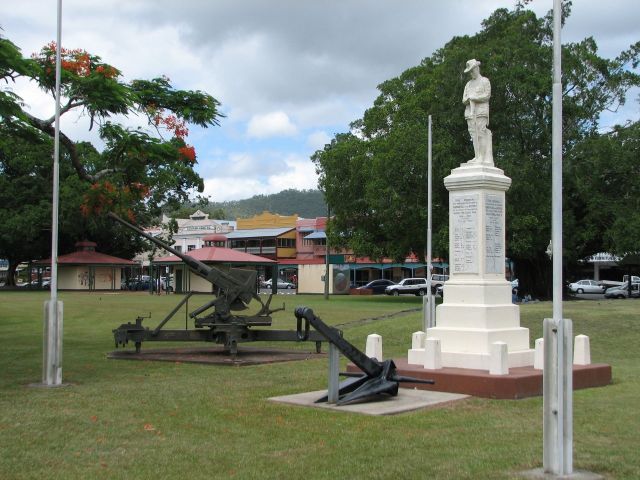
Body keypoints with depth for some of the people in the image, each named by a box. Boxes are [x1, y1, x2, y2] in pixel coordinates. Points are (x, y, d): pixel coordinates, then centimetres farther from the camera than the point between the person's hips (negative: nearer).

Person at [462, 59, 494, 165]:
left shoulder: (485, 81, 6)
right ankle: (476, 156, -5)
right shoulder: (468, 84, 23)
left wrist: (473, 98, -9)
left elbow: (487, 96, -6)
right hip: (470, 111, 6)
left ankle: (482, 157, -17)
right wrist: (468, 99, -7)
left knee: (481, 133, -12)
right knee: (473, 134, -2)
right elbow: (464, 100, 16)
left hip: (481, 110, -6)